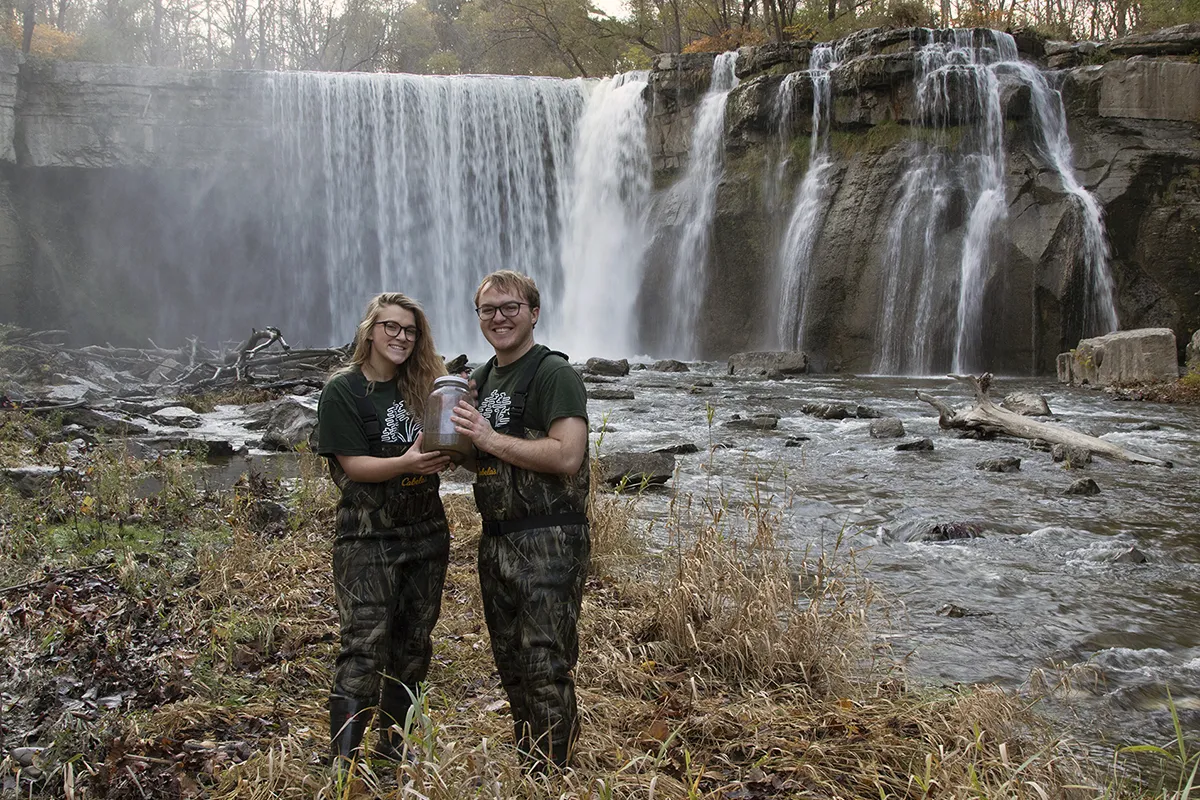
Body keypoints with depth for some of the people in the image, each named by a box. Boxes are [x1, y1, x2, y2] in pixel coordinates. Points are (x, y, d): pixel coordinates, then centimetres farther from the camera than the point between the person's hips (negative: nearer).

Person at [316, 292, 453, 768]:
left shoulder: (423, 385, 9)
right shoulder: (343, 390, -5)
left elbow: (447, 452, 9)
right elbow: (353, 465, -11)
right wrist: (405, 463, -28)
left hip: (426, 529, 6)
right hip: (368, 537, -5)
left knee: (412, 645, 11)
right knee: (365, 648, -11)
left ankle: (393, 747, 24)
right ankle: (344, 763, -7)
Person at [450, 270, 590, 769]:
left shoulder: (553, 373, -9)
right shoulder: (482, 380, 17)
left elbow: (567, 456, -21)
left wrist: (490, 439, -18)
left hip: (547, 542, -8)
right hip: (495, 540, 9)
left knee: (546, 671, -6)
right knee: (511, 667, 15)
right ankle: (526, 771, 28)